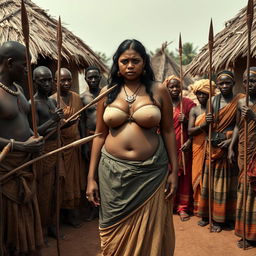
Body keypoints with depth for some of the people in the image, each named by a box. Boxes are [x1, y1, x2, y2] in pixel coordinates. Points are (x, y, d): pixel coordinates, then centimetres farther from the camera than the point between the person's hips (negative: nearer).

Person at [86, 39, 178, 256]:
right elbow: (99, 135, 6)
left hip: (150, 172, -1)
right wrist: (91, 177, 3)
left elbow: (168, 131, 3)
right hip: (113, 172, 2)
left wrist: (174, 171, -1)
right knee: (117, 232, 14)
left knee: (149, 231, 10)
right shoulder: (107, 93, 4)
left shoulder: (158, 91, 0)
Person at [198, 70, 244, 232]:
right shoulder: (213, 101, 6)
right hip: (212, 146, 4)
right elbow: (206, 129, 9)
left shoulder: (239, 101, -4)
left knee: (225, 181, 3)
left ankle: (219, 219, 13)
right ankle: (207, 215, 22)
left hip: (228, 146, -3)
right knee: (209, 179, 10)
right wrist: (207, 122, -13)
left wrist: (231, 140, -18)